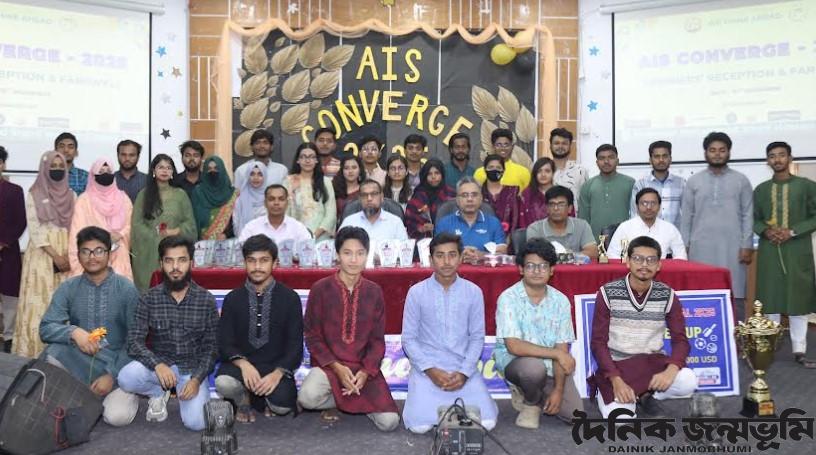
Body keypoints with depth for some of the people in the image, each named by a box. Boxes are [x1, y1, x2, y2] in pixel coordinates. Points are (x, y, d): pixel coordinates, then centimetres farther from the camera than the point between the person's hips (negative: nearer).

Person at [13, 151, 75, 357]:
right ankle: (37, 351, 1)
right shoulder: (34, 194, 0)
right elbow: (34, 229, -6)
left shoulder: (71, 195, 10)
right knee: (40, 303, -5)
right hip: (41, 254, -3)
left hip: (67, 255, 3)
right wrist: (55, 255, -13)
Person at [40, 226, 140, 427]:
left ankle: (126, 391, 10)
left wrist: (112, 375, -17)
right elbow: (46, 328, -8)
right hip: (78, 361, 2)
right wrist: (74, 332, -29)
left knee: (117, 416, -25)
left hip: (117, 363, -2)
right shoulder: (67, 288, 0)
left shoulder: (126, 288, -7)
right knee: (53, 352, -30)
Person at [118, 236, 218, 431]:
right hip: (159, 365, 1)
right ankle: (158, 393, 4)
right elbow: (134, 341, -10)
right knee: (126, 378, -30)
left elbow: (212, 346, -4)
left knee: (196, 423, -23)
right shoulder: (149, 298, -4)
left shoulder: (206, 300, -6)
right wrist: (157, 364, -28)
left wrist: (197, 379, -20)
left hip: (192, 368, -1)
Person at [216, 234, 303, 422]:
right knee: (224, 383, -33)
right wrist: (243, 364, -22)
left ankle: (253, 395, 9)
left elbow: (295, 346, -3)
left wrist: (278, 373, -21)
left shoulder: (290, 298, 1)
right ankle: (243, 401, 6)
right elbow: (224, 343, 0)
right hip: (241, 364, 1)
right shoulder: (232, 299, 6)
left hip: (276, 367, 0)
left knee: (283, 405, -29)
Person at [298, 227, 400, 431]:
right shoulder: (320, 289, -5)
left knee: (389, 422, -16)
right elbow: (312, 336, -3)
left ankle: (345, 399, 13)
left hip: (364, 367, 2)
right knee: (307, 397, -34)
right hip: (328, 365, -2)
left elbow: (378, 340, 4)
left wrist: (365, 372, -13)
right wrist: (336, 367, -15)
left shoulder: (374, 292, 2)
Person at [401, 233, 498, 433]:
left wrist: (464, 373, -11)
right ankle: (426, 398, 13)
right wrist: (430, 370, -14)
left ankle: (458, 403, 14)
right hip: (427, 368, -1)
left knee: (486, 423, -16)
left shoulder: (474, 292, 2)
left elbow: (477, 337, 3)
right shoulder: (416, 292, -3)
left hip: (463, 368, 1)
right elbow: (409, 339, -1)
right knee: (420, 426, -20)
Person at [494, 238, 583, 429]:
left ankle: (529, 392, 17)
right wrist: (556, 353, -23)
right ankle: (530, 402, -1)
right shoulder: (508, 299, -15)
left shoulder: (560, 301, -3)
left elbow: (562, 348, -4)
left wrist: (558, 390, -13)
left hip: (551, 367, 4)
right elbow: (514, 346, -23)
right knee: (534, 367, -37)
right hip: (515, 362, -4)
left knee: (575, 414, -11)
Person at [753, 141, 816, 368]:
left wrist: (792, 231, -13)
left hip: (797, 251, -2)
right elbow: (754, 219, 11)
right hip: (769, 251, 2)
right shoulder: (761, 189, 10)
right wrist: (766, 231, -10)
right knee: (770, 298, 5)